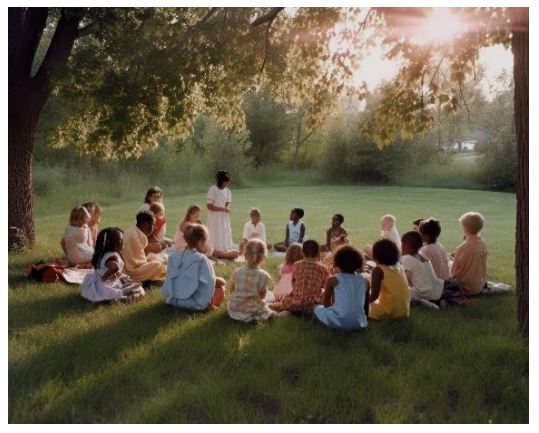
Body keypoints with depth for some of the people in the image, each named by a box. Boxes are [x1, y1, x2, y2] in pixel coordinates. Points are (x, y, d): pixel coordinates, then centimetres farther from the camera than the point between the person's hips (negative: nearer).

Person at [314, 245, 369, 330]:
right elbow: (366, 306, 15)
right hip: (358, 323, 4)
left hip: (338, 321, -4)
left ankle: (336, 325, 5)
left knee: (317, 308, 24)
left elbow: (326, 304, 6)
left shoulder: (333, 280, -1)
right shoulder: (365, 281, 8)